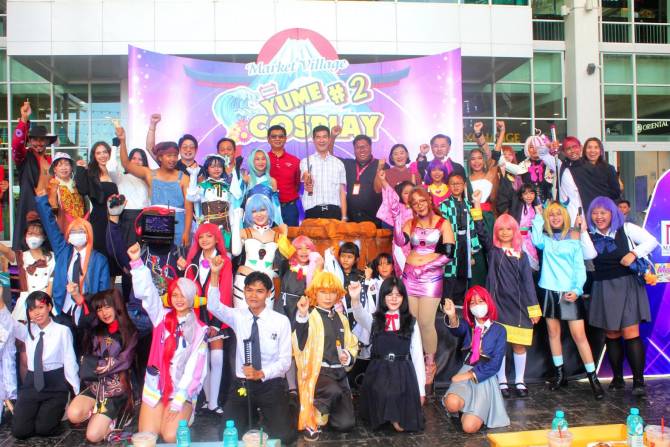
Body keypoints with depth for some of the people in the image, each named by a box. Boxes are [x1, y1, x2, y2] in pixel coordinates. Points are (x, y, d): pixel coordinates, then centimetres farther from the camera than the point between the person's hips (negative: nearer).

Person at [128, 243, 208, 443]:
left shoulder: (199, 330, -1)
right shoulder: (162, 317, 5)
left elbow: (196, 369, -5)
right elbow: (145, 292, -7)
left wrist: (179, 400, -12)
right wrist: (137, 262, -18)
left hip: (182, 391, -2)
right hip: (155, 387, 2)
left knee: (171, 437, -17)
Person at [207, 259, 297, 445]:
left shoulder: (281, 321, -5)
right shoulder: (238, 316, 2)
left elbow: (285, 360, -5)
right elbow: (213, 306, -17)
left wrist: (261, 374, -20)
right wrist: (215, 274, -29)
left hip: (271, 384, -1)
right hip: (242, 384, 2)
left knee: (284, 435, -17)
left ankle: (266, 418, 14)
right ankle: (249, 418, 14)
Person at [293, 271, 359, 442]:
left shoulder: (341, 318, 12)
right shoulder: (310, 318, -8)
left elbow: (352, 345, 23)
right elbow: (300, 345, -26)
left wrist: (349, 356, -1)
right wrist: (302, 317, -41)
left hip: (339, 372, 6)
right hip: (318, 370, -6)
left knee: (346, 424, -5)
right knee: (334, 391, -38)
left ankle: (324, 413, 28)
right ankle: (312, 420, -8)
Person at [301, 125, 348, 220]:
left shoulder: (338, 163, 13)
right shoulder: (306, 161, 5)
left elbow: (342, 191, 12)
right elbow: (306, 177, -16)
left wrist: (344, 217, 4)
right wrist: (307, 183, -41)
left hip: (334, 212, 2)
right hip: (313, 212, -2)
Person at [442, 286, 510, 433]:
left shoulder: (499, 330, 0)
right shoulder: (468, 325, 5)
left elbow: (495, 364, -6)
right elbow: (457, 329, -22)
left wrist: (470, 374, -13)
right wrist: (452, 316, -45)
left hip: (485, 378, -2)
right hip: (465, 372, 2)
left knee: (469, 427, -21)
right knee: (452, 403, -33)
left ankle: (472, 407, 14)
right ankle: (467, 404, 4)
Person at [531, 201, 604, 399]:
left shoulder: (574, 238, 3)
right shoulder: (546, 239, 9)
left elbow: (579, 266, -1)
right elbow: (536, 241, -15)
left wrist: (577, 290, -13)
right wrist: (538, 217, -7)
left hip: (570, 292, -3)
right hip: (550, 290, 3)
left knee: (579, 334, -8)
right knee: (553, 332, 8)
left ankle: (593, 378, 0)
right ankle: (560, 375, 20)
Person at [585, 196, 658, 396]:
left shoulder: (625, 229, 1)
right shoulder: (590, 236, 6)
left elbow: (652, 241, -1)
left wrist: (634, 253, -14)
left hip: (627, 286, -3)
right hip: (603, 288, 3)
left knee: (630, 333, -10)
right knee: (611, 335, 8)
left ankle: (639, 381, -5)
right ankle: (617, 378, 18)